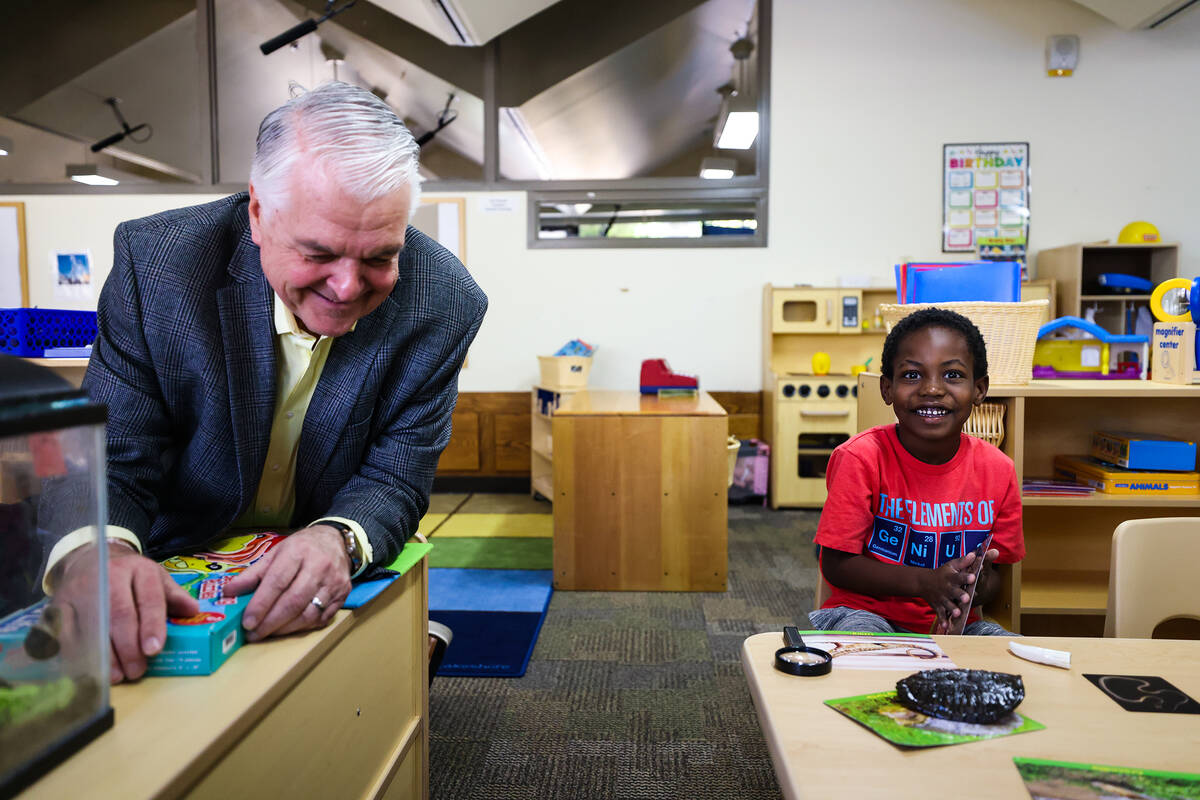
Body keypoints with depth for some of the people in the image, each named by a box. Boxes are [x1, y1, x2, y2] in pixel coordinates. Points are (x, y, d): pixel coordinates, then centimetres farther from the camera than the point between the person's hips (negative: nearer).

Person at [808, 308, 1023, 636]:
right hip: (866, 611, -4)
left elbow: (995, 572, 6)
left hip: (954, 622, 5)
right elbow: (835, 563, -12)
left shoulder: (997, 470, -3)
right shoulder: (860, 458, -14)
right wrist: (925, 583, -24)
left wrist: (979, 589, -19)